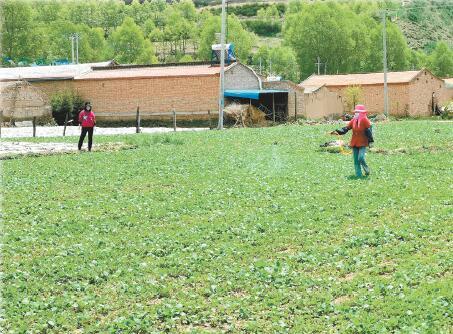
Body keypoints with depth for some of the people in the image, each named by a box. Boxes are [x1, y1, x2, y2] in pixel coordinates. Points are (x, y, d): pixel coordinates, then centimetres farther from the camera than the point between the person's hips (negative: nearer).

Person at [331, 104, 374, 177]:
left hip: (362, 143, -6)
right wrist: (338, 132, -10)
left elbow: (369, 131, -11)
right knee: (356, 160, 4)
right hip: (354, 143, 6)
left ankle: (367, 170, 9)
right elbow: (346, 128, 4)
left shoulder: (365, 120, -9)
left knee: (361, 158, -17)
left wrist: (370, 141, -15)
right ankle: (358, 175, 10)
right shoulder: (353, 120, 7)